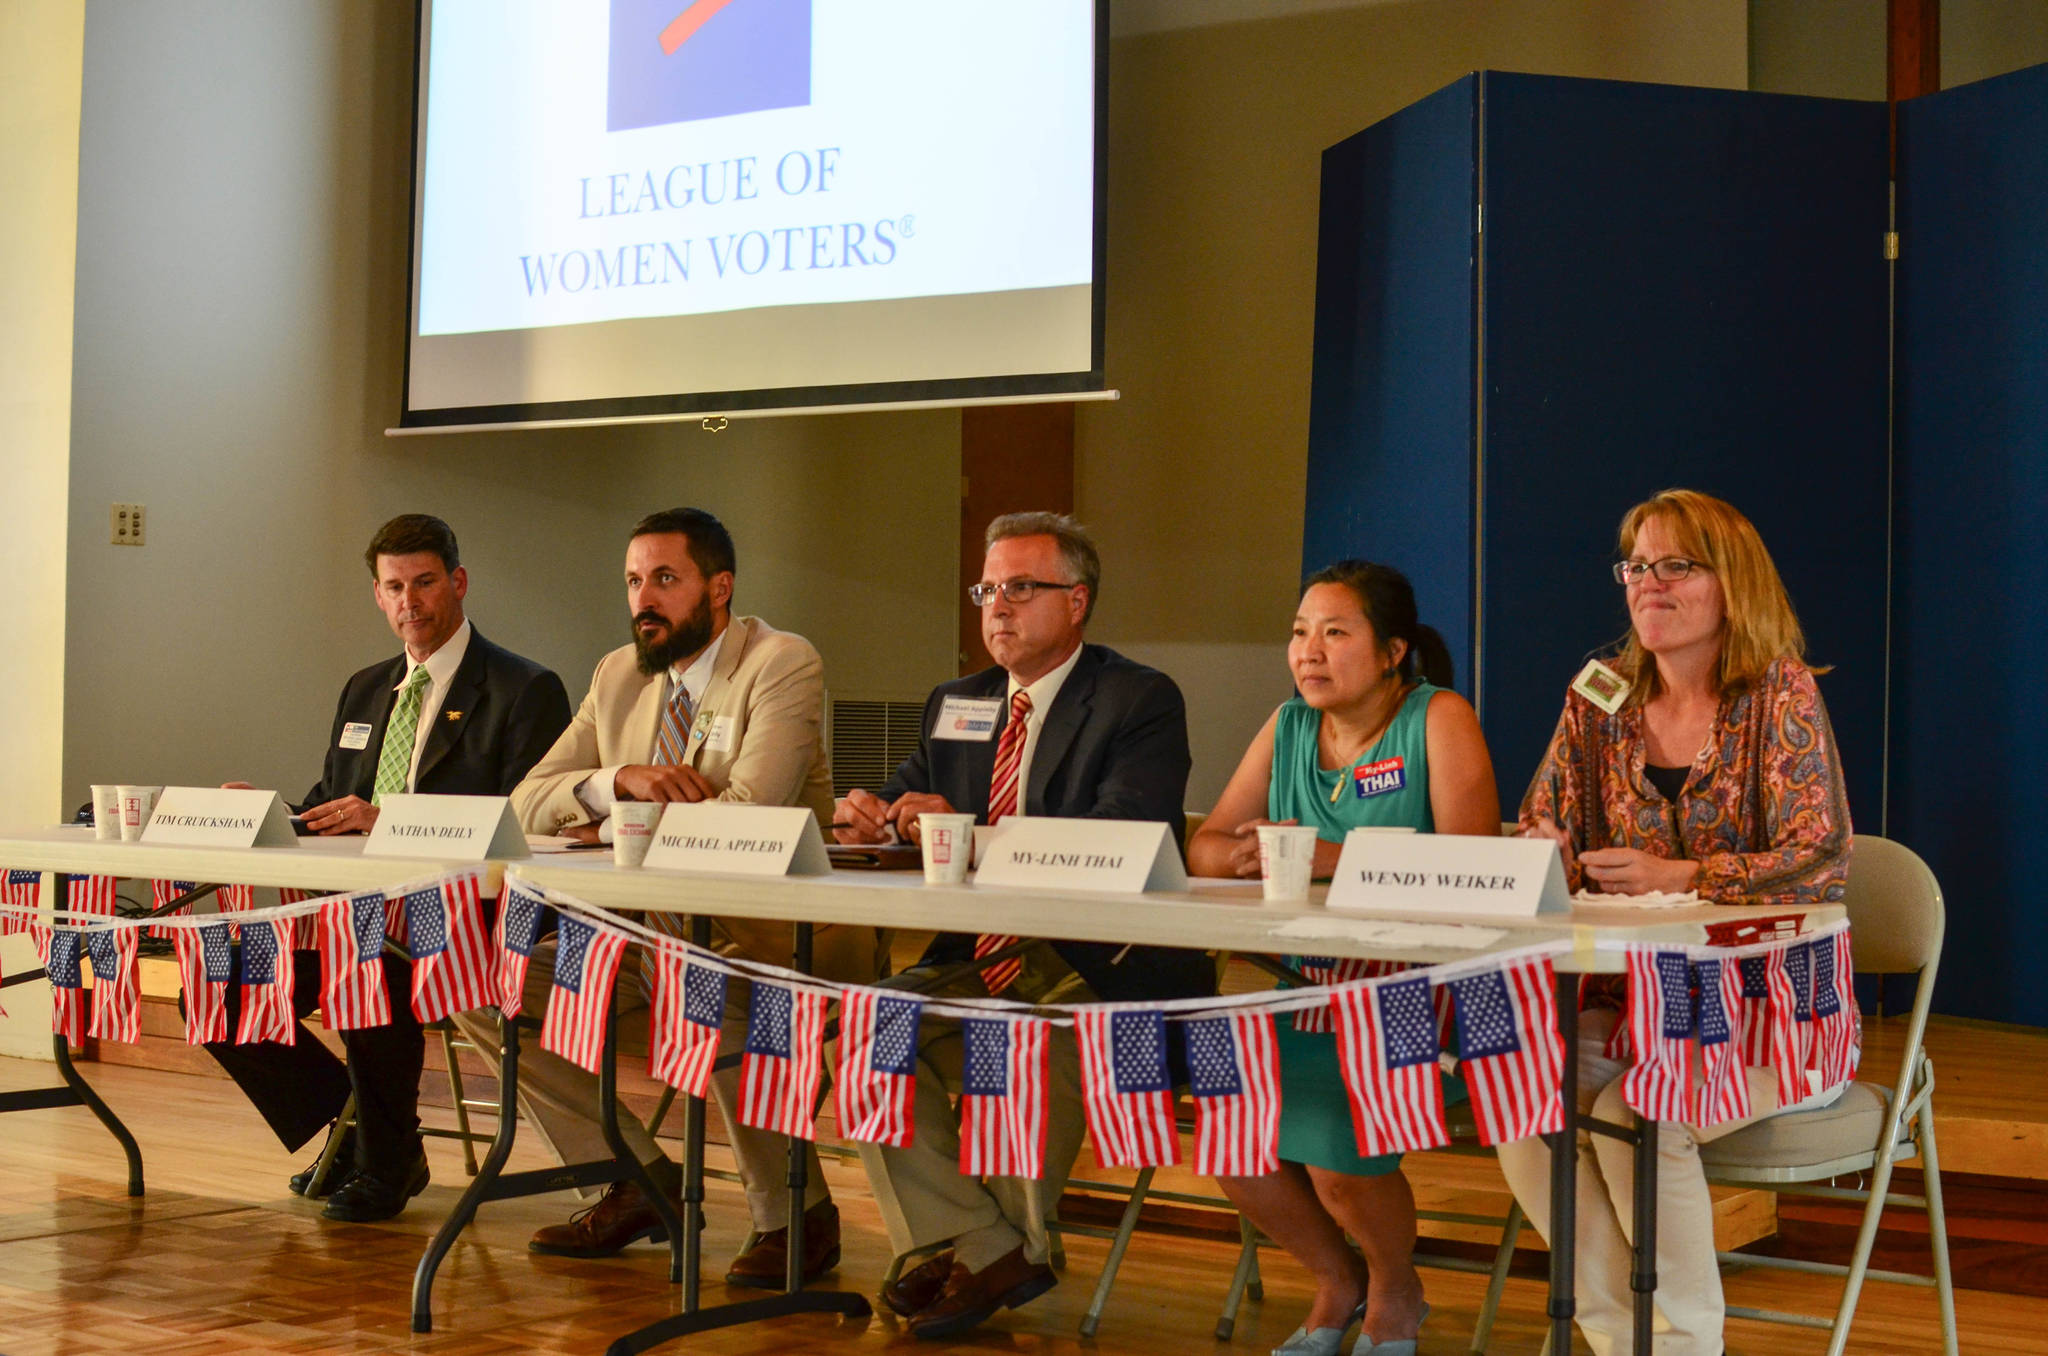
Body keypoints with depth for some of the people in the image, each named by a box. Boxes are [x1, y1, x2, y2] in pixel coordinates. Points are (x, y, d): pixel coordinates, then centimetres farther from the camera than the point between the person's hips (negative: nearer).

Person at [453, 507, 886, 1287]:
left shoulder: (783, 665, -10)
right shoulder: (618, 676, 10)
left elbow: (747, 816, -23)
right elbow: (526, 803, 6)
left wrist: (614, 828, -12)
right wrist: (622, 778, -15)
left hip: (771, 930, -7)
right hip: (655, 930, 7)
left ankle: (796, 1216, -14)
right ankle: (640, 1181, 6)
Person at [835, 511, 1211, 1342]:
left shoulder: (1141, 703, -4)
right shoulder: (956, 706, 18)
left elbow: (1118, 844, -19)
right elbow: (905, 801, 18)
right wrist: (873, 818, -10)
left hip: (1093, 969, -7)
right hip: (974, 963, 7)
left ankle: (1000, 1249, -7)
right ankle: (981, 1250, -10)